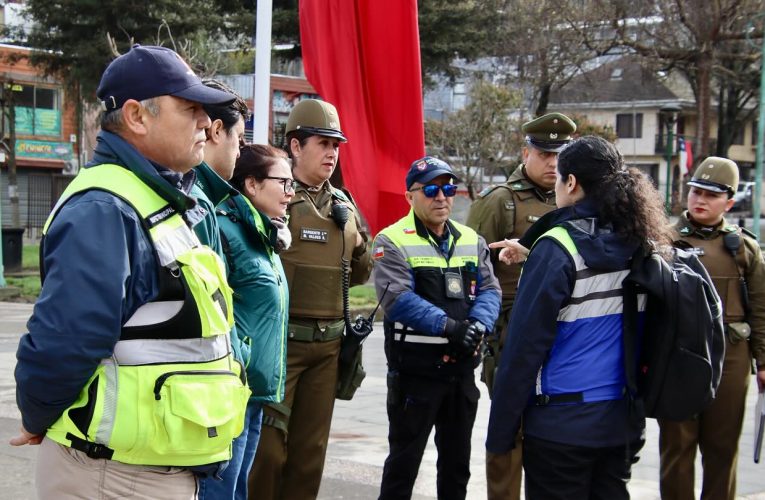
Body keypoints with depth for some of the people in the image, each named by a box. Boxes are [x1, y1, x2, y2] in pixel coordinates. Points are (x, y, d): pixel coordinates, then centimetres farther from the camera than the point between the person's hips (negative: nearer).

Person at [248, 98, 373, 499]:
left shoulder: (343, 205, 13)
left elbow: (357, 275, 19)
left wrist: (362, 252, 1)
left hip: (328, 344, 6)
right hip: (279, 341, -6)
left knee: (311, 449, 13)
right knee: (267, 447, -1)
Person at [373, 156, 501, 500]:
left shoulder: (472, 240, 12)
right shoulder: (393, 241, -7)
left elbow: (489, 290, 3)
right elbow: (397, 298, -19)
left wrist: (477, 325, -17)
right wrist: (449, 326, -23)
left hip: (463, 368, 6)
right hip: (415, 369, -5)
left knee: (457, 461, 16)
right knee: (404, 460, 4)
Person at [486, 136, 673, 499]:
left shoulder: (558, 248, -14)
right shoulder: (639, 246, 4)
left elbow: (524, 346, -16)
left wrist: (500, 431, -11)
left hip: (562, 424, -6)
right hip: (624, 421, 6)